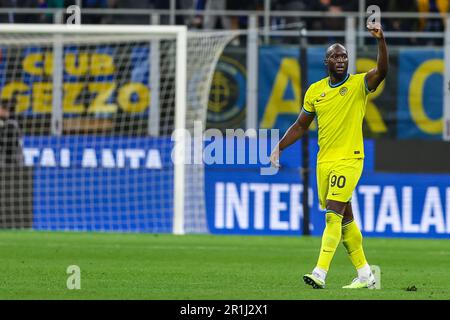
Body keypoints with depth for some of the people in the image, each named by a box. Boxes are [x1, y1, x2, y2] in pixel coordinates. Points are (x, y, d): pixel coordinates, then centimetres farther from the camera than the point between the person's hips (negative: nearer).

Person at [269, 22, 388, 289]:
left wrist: (381, 40, -37)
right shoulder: (315, 91, 10)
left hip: (349, 159, -6)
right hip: (324, 161, 6)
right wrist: (279, 148, 11)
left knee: (333, 215, -16)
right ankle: (365, 275, 19)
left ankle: (320, 273, -21)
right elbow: (301, 126, 19)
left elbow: (382, 70, -24)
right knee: (345, 219, 11)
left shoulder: (359, 84, -4)